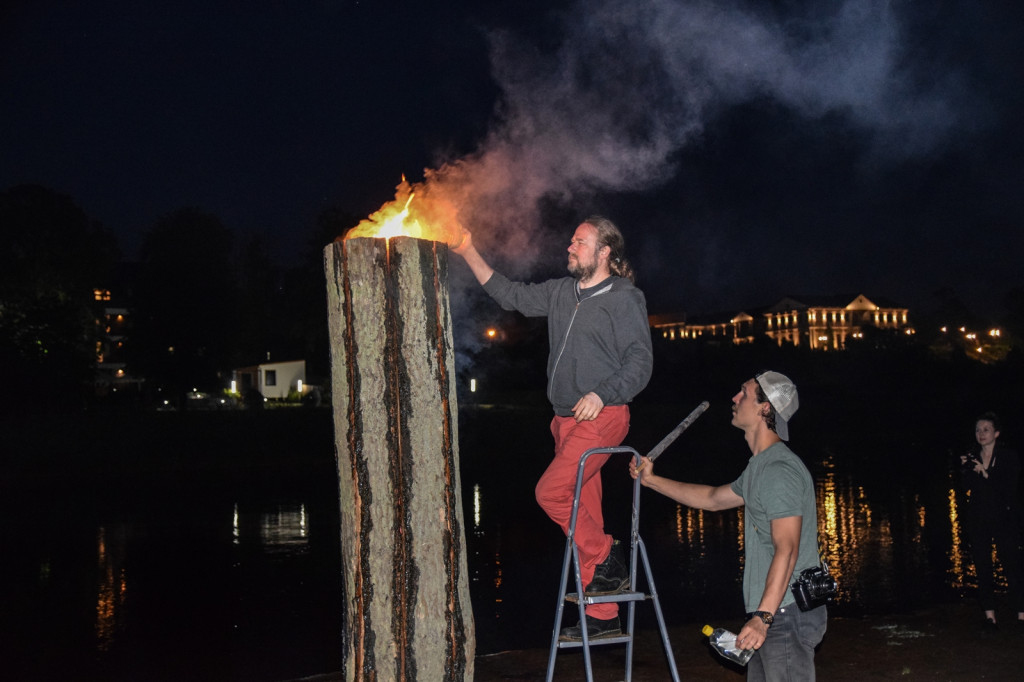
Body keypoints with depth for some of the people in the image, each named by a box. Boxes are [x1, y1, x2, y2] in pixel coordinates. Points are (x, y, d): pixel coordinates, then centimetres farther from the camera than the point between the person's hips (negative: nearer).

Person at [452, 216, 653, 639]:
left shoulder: (625, 299, -6)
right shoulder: (561, 292, 14)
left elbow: (641, 361, -10)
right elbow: (511, 295, 20)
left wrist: (602, 394, -23)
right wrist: (469, 253, 14)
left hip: (602, 418, -7)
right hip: (567, 421, 7)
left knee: (551, 492, -18)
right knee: (584, 510, 8)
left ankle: (606, 561, 3)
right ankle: (602, 617, 16)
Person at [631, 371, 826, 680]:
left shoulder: (780, 471, -17)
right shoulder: (759, 467, 16)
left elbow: (787, 550, -24)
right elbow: (713, 498, 30)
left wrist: (762, 617, -28)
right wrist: (651, 480, 29)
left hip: (788, 612, -10)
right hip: (770, 612, 10)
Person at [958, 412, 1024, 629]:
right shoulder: (972, 458, 8)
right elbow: (968, 487, 0)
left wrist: (986, 474, -19)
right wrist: (966, 470, -17)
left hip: (1004, 517, -3)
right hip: (978, 519, 3)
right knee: (982, 566, 3)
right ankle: (989, 614, 8)